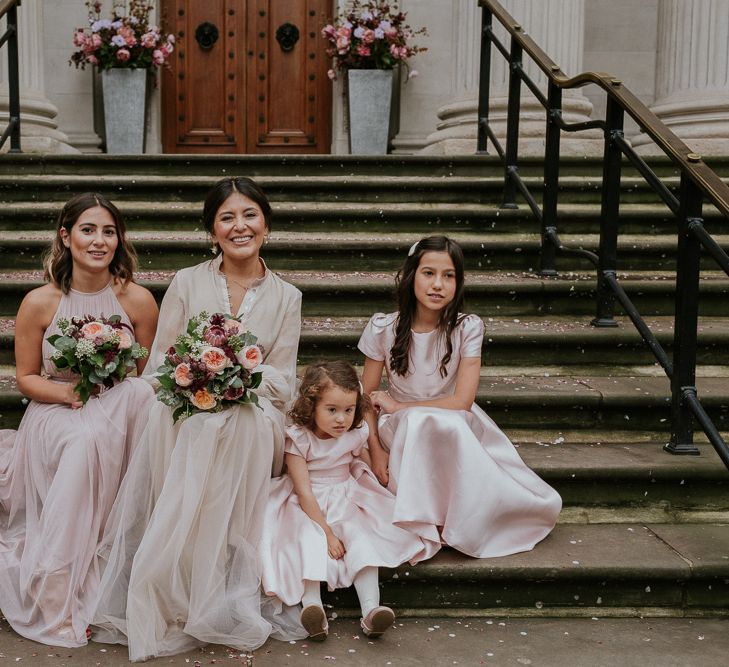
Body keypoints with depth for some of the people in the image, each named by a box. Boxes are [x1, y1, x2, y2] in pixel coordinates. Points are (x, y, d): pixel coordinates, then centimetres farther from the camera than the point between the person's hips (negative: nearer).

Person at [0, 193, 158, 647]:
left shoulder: (137, 300, -4)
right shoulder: (39, 303, -5)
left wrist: (115, 389, -16)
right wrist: (69, 392, -16)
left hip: (119, 418, 1)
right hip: (55, 417, -1)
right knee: (85, 441, -35)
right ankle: (58, 599, -27)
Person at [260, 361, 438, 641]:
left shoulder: (356, 434, -6)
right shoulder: (298, 438, -18)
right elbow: (305, 493, -19)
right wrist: (327, 533, -23)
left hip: (345, 501, 3)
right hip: (307, 507, -3)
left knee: (361, 537, -22)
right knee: (308, 538, -30)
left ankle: (370, 610, -31)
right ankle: (312, 608, -43)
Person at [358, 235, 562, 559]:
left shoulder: (467, 328, -12)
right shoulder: (383, 329, -10)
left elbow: (461, 402, -18)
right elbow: (366, 397, -2)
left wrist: (397, 406, -16)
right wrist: (376, 451, -15)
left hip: (455, 429, 1)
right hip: (400, 433, 0)